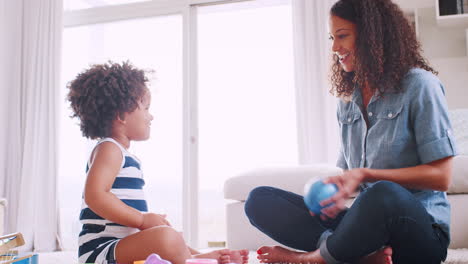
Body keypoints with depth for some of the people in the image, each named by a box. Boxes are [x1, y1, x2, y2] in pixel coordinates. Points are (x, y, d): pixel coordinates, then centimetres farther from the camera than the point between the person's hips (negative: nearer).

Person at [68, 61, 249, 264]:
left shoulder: (127, 157, 20)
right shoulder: (109, 149, -11)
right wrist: (144, 219, -22)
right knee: (167, 239, -35)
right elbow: (95, 196, -26)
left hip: (122, 246, 11)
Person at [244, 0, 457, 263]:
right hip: (367, 223, 6)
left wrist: (365, 175, -19)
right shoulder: (347, 101, 12)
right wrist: (333, 195, -8)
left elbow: (440, 177, -10)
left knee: (384, 194, -42)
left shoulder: (419, 85, -6)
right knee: (259, 199, -8)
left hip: (421, 228, -5)